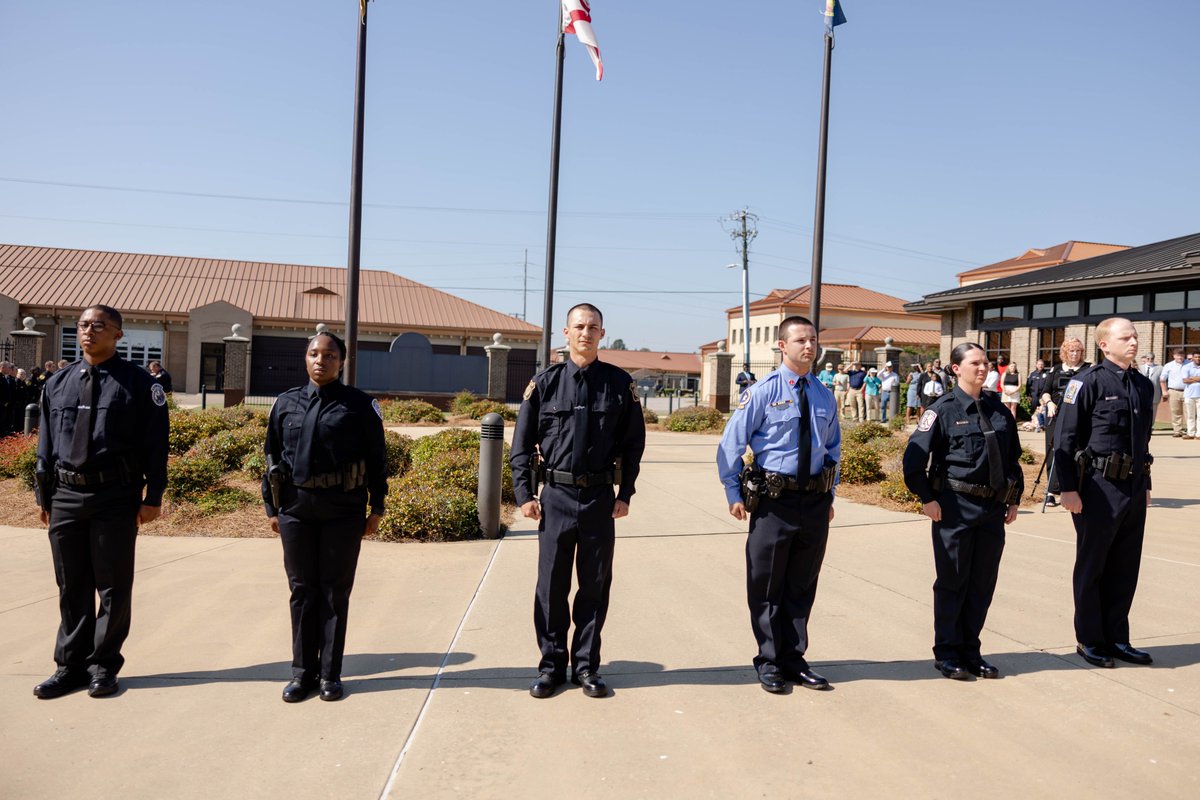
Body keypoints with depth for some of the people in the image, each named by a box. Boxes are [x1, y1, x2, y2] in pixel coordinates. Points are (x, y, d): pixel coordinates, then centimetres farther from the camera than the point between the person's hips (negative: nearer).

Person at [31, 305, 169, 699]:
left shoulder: (137, 383, -4)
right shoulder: (59, 382, 10)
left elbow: (155, 443, -6)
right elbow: (46, 443, 13)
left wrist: (153, 496, -10)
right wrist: (44, 495, 11)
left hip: (115, 497, -4)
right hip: (65, 495, 4)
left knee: (113, 586, 5)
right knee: (71, 586, 13)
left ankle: (103, 665, 19)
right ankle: (70, 665, 26)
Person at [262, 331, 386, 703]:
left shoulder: (359, 405, -1)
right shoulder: (287, 403, 7)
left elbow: (376, 459, 1)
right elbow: (272, 457, 11)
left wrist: (377, 508, 0)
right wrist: (272, 507, 9)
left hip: (343, 511, -2)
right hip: (296, 509, 2)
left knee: (336, 592, 6)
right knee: (302, 590, 10)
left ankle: (330, 673, 17)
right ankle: (302, 670, 22)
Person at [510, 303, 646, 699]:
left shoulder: (619, 383, 3)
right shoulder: (545, 382, 2)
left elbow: (633, 442, 7)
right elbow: (522, 444, 4)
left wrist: (625, 493, 2)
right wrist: (524, 494, -2)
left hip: (601, 498, 1)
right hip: (556, 496, 0)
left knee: (595, 585, 8)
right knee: (551, 585, 6)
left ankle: (586, 665, 22)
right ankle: (551, 664, 20)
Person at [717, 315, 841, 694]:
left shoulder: (824, 396, 8)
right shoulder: (763, 392, -7)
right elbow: (731, 443, -6)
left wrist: (830, 493, 13)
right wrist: (734, 494, -8)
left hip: (815, 502, 4)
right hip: (773, 501, -4)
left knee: (802, 585, 14)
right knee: (766, 587, 6)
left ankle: (794, 659, 29)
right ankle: (769, 663, 22)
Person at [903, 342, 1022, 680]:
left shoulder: (999, 410, 10)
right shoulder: (943, 410, -6)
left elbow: (1013, 457, 19)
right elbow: (914, 456, -10)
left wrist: (1014, 499, 16)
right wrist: (926, 499, -12)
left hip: (993, 507, 5)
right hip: (955, 507, -5)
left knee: (983, 584, 10)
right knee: (952, 582, 3)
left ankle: (970, 651, 23)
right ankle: (947, 653, 15)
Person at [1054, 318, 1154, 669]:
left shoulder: (1143, 384, 11)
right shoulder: (1088, 382, -9)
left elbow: (1144, 438, 18)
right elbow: (1064, 438, -11)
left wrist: (1145, 483, 17)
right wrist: (1068, 488, -14)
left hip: (1134, 489, 7)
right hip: (1099, 489, -6)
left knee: (1125, 569, 13)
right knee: (1091, 568, 6)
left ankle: (1116, 638, 25)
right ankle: (1089, 641, 17)